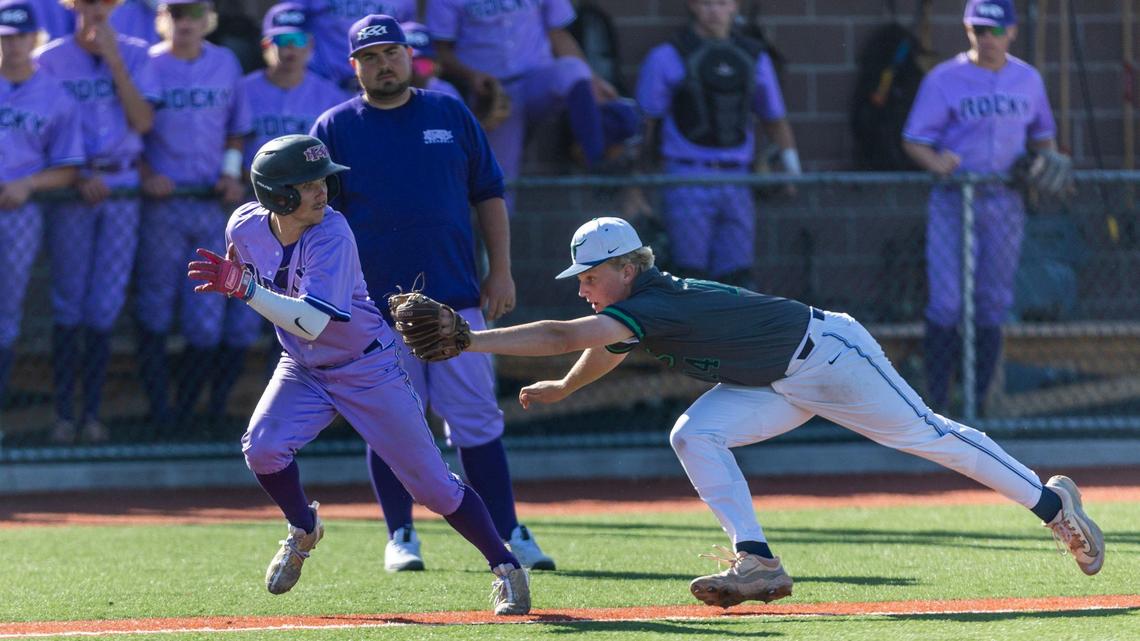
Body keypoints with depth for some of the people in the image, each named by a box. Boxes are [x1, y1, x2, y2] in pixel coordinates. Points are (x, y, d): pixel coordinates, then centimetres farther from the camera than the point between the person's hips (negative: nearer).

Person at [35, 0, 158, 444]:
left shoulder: (135, 55, 5)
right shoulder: (51, 59, 0)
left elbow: (144, 122, -6)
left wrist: (115, 62, -11)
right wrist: (78, 178, -13)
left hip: (123, 190, 2)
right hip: (71, 190, -2)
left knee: (106, 306, 2)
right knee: (69, 303, 0)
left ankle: (93, 412, 8)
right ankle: (64, 413, 4)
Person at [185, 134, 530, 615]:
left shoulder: (331, 236, -29)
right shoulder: (245, 227, -13)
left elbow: (313, 323, -40)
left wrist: (246, 289, -46)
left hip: (368, 369, -4)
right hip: (303, 368, 5)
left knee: (432, 483, -5)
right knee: (262, 448, -19)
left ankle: (505, 567, 10)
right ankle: (302, 531, 10)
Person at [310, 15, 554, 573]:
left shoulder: (451, 115, 10)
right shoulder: (335, 128, 5)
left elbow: (488, 195, 13)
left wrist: (500, 271, 5)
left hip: (456, 297, 1)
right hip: (376, 305, -1)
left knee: (477, 422, -1)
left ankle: (507, 534, 2)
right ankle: (400, 537, 13)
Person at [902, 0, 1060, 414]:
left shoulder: (1028, 80, 9)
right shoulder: (944, 79, -3)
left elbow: (1041, 135, 21)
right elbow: (914, 140, -5)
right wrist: (936, 162, -26)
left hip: (1006, 203, 4)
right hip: (953, 203, -4)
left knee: (993, 303, 6)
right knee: (946, 303, -9)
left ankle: (980, 401, 13)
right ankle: (936, 402, -1)